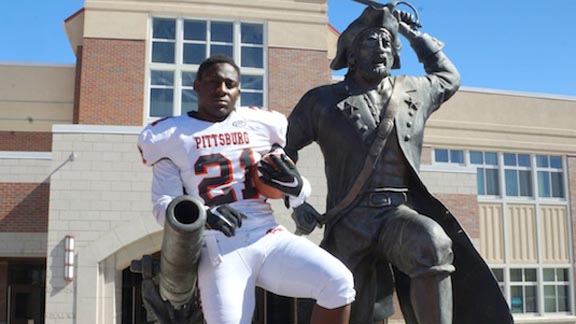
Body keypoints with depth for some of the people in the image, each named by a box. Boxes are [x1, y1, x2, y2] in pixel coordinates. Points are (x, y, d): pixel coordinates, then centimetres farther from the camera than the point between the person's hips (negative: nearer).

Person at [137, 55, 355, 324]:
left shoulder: (260, 124, 12)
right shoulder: (171, 136, 7)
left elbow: (297, 194, 19)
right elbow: (163, 205, 0)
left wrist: (295, 186, -7)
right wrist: (204, 214, -21)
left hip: (270, 238, 3)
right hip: (220, 251, -2)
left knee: (339, 282, -18)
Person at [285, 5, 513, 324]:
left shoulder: (412, 91, 18)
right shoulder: (323, 100, 9)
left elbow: (449, 78, 39)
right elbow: (282, 148, 17)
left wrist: (414, 34, 33)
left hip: (400, 213, 1)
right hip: (350, 221, -1)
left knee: (432, 242, -34)